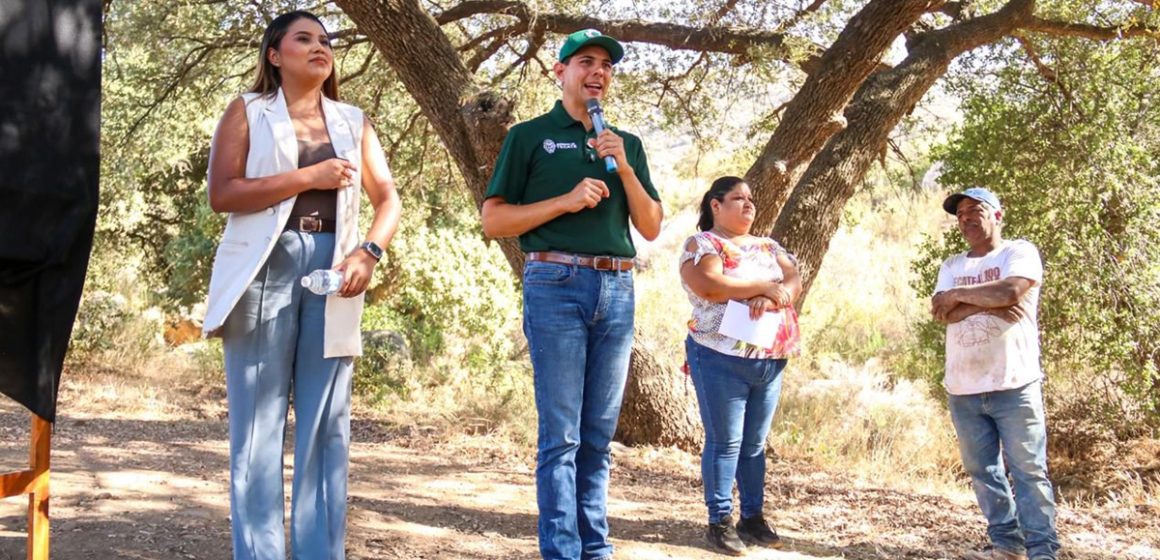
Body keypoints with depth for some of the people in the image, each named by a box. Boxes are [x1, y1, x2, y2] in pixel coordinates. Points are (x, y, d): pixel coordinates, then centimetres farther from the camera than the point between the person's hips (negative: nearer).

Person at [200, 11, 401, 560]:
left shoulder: (352, 121, 16)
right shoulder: (248, 111, 6)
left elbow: (388, 198, 13)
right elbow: (221, 193, -5)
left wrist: (367, 252, -6)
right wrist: (309, 176, -11)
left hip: (332, 269, 3)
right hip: (265, 267, -3)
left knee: (328, 423, 1)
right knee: (258, 422, -3)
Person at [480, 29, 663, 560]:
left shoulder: (628, 144, 18)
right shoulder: (529, 136, 6)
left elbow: (651, 227, 13)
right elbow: (493, 221, 0)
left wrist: (625, 167, -2)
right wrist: (565, 201, -11)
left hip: (617, 289, 4)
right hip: (556, 284, -4)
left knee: (599, 436, 8)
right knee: (561, 436, -6)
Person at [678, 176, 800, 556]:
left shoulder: (768, 247, 18)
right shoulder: (701, 244, -3)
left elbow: (794, 280, 5)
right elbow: (712, 286, -19)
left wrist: (775, 297, -17)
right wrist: (765, 286, -13)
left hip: (770, 361, 6)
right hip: (722, 359, -6)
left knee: (755, 444, 10)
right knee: (725, 442, -2)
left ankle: (753, 517, 18)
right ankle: (720, 521, 5)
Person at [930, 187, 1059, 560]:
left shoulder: (1019, 252, 1)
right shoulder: (952, 266, 15)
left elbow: (1011, 291, -18)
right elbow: (941, 314, 0)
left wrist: (957, 295, -5)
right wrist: (989, 304, -13)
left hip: (1013, 384, -5)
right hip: (962, 389, 5)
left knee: (1028, 469, -4)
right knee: (983, 471, 8)